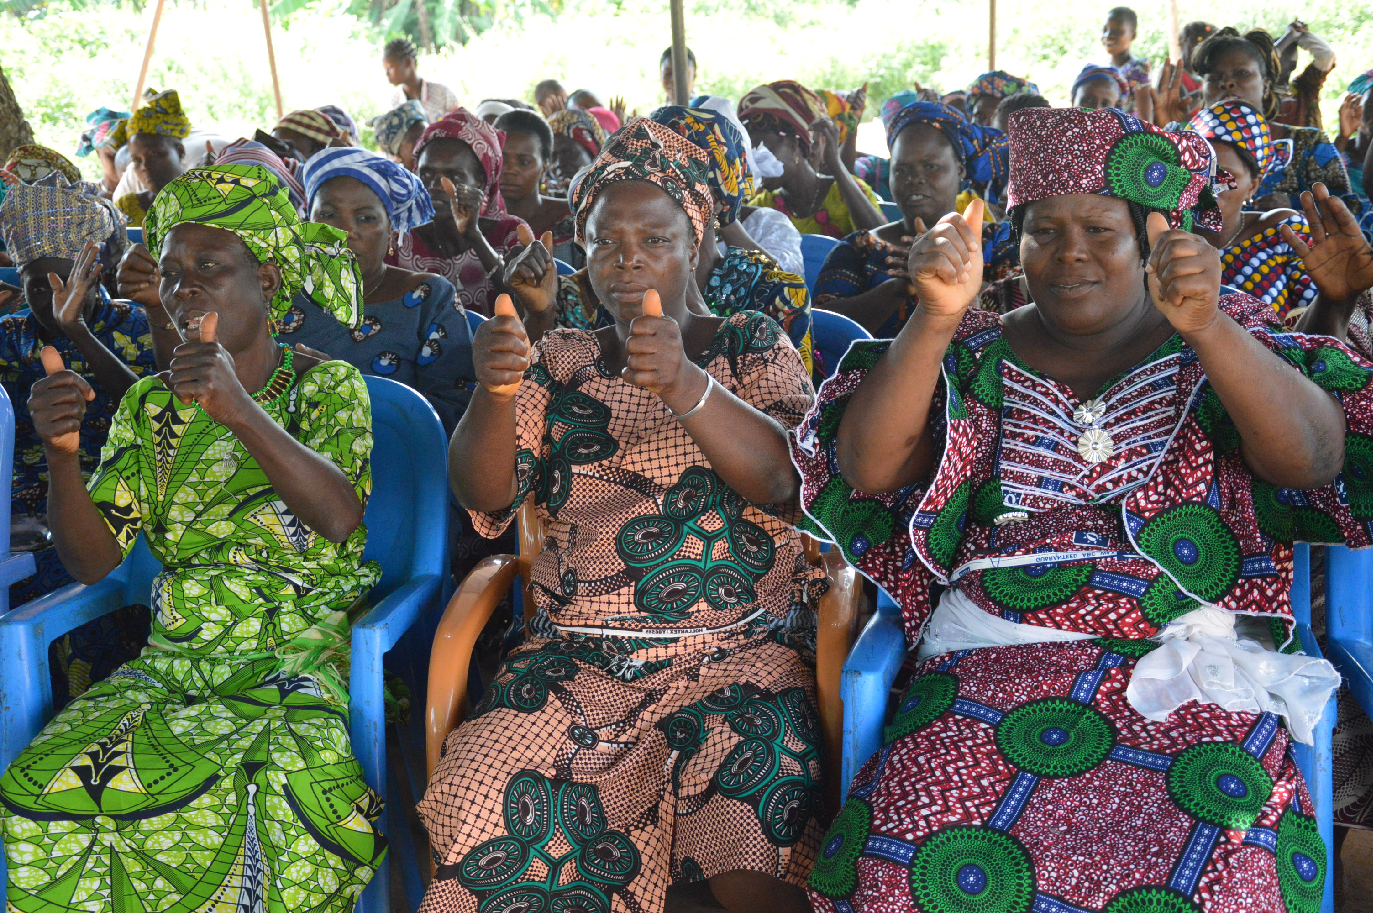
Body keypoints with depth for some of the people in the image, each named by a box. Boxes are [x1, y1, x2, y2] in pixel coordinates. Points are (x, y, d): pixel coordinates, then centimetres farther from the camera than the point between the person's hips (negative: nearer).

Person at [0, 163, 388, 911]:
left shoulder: (327, 386, 3)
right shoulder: (149, 407, 14)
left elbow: (340, 518, -17)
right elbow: (94, 560, 6)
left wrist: (240, 409, -29)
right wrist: (61, 454, -13)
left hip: (303, 653, -3)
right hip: (175, 660, 4)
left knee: (296, 785, -35)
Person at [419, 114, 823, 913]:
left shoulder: (754, 346, 10)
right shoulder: (561, 362, 15)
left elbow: (780, 478, -8)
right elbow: (485, 497, 4)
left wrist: (687, 388, -26)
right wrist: (494, 394, -17)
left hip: (738, 647, -2)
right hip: (577, 656, 2)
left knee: (755, 832, -29)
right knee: (496, 813, -22)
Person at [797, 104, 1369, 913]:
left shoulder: (1229, 343, 10)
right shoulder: (981, 354, 12)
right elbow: (868, 467, -3)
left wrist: (1207, 329, -26)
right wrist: (936, 318, -17)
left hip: (1198, 664, 0)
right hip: (996, 658, 1)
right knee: (919, 848, -26)